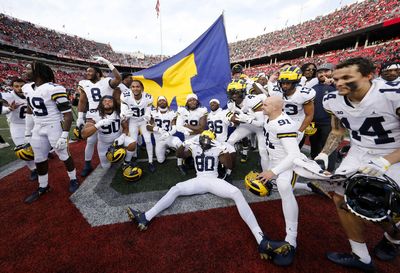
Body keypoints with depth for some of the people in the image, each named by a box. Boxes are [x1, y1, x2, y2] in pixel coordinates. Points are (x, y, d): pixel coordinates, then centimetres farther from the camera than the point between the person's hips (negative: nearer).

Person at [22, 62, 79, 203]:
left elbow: (68, 114, -19)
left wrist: (64, 136, -21)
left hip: (55, 127, -8)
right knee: (39, 159, 15)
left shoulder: (53, 89, -19)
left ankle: (73, 180, 28)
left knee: (64, 155, 5)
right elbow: (30, 111, 18)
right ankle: (43, 187, 33)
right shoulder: (27, 88, 7)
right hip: (38, 129, 8)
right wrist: (28, 132, 18)